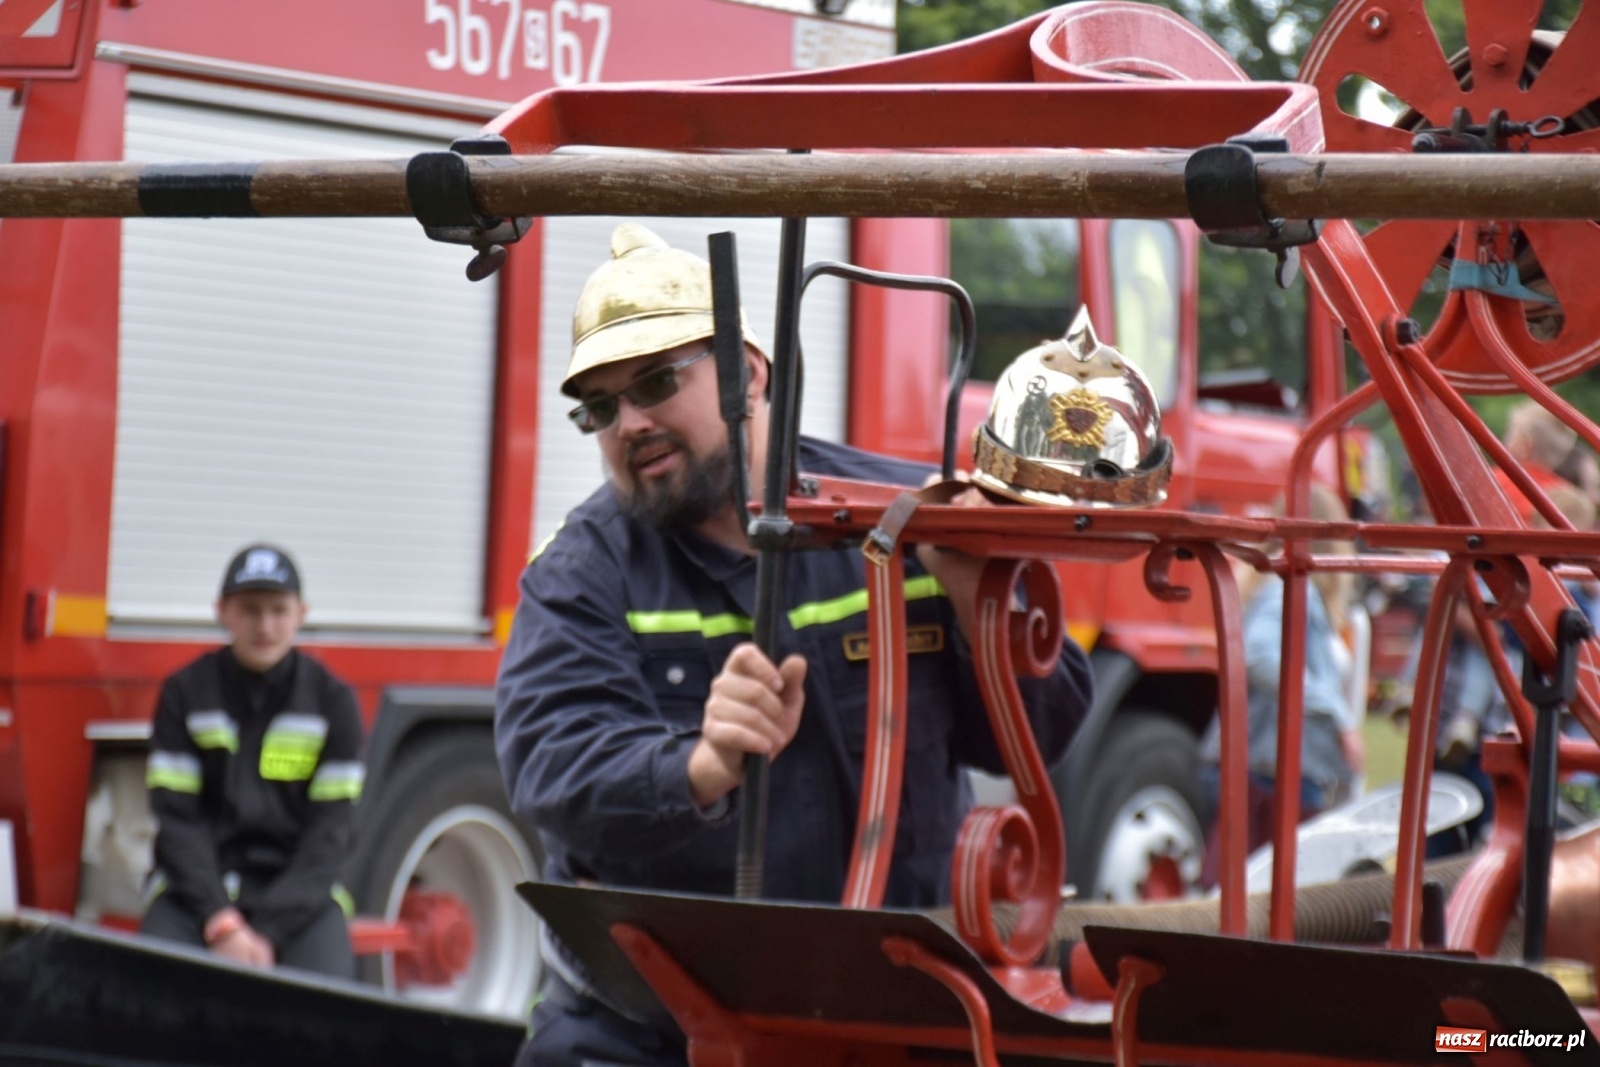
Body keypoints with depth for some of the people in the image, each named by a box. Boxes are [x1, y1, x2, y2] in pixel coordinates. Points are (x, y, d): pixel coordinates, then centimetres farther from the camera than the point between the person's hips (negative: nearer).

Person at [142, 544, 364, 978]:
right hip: (198, 889, 0)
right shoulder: (186, 693, 3)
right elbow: (176, 816, -2)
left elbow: (330, 830, -2)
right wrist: (219, 922, -16)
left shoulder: (332, 700, 3)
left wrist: (268, 931, -13)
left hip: (300, 892, 0)